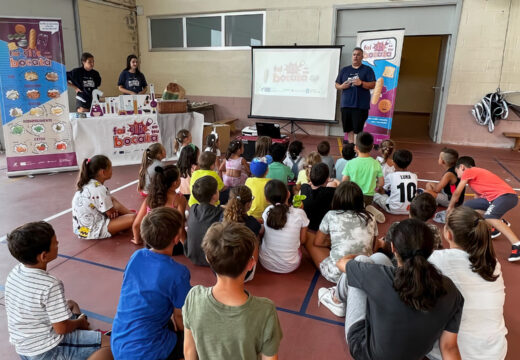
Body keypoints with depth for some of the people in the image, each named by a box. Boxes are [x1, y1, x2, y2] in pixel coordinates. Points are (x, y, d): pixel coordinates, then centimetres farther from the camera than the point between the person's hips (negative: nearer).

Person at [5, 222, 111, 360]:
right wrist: (79, 322, 0)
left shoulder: (15, 272, -5)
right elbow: (61, 329, -23)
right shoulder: (51, 285, -29)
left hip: (22, 348, 8)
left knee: (72, 304, 26)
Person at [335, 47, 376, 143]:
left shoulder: (367, 70, 5)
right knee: (349, 129, 7)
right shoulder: (344, 70, 16)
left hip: (361, 106, -4)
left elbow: (373, 85, -4)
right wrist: (341, 86, -6)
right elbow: (336, 85, 16)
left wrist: (361, 83, -21)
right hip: (346, 104, 4)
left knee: (357, 130, -8)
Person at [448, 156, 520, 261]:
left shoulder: (468, 171, -1)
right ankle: (500, 222, 11)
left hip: (506, 195, -10)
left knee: (489, 217, -33)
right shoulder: (476, 173, 26)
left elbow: (457, 193, 4)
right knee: (467, 205, 12)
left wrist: (450, 207, 20)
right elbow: (478, 195, 34)